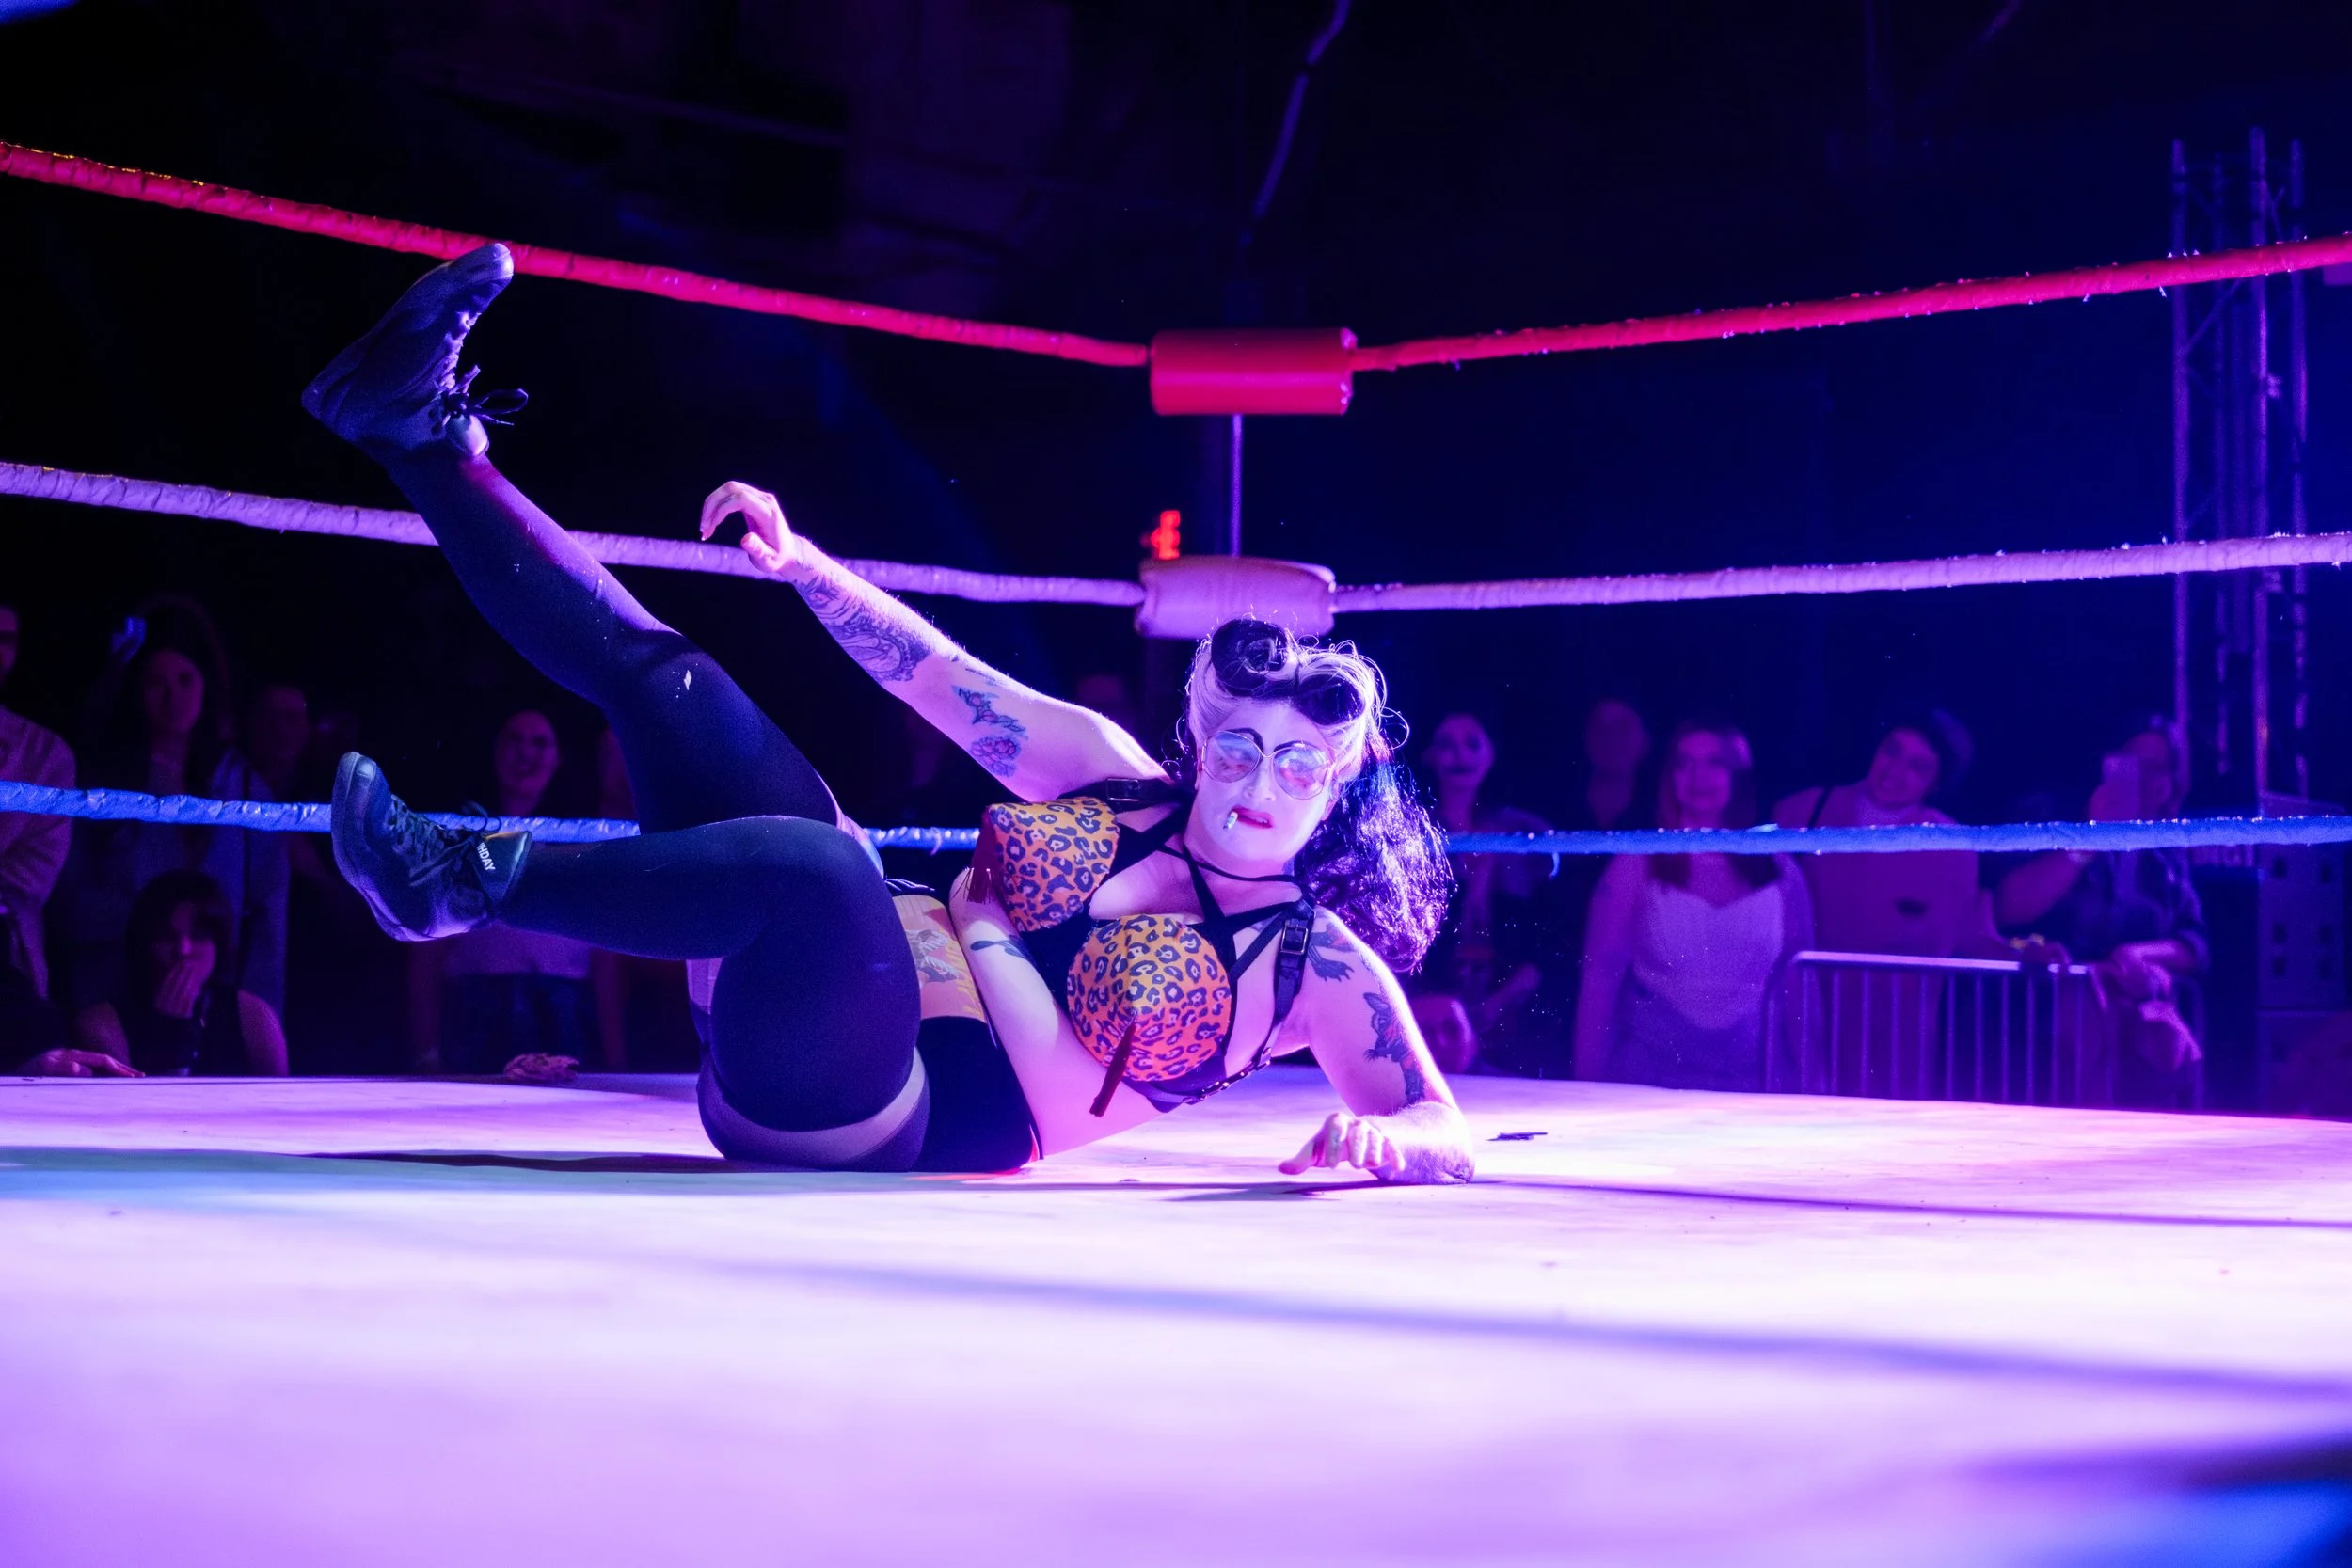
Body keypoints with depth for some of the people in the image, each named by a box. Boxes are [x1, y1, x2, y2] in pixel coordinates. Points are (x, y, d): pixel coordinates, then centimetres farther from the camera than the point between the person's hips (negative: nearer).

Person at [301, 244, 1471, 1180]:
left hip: (878, 1125, -6)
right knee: (664, 674, 3)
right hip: (783, 1034, 6)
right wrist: (801, 563, -4)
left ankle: (466, 885, -22)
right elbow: (936, 672, 9)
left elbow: (1448, 1138, -8)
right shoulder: (1112, 774, 8)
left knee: (812, 866, -37)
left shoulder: (1322, 968, -5)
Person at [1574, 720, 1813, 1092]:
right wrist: (1589, 1084, -7)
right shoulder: (1637, 867, 1)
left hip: (1748, 1086, 2)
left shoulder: (1777, 871, 6)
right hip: (1649, 1084, -2)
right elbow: (1600, 981, -1)